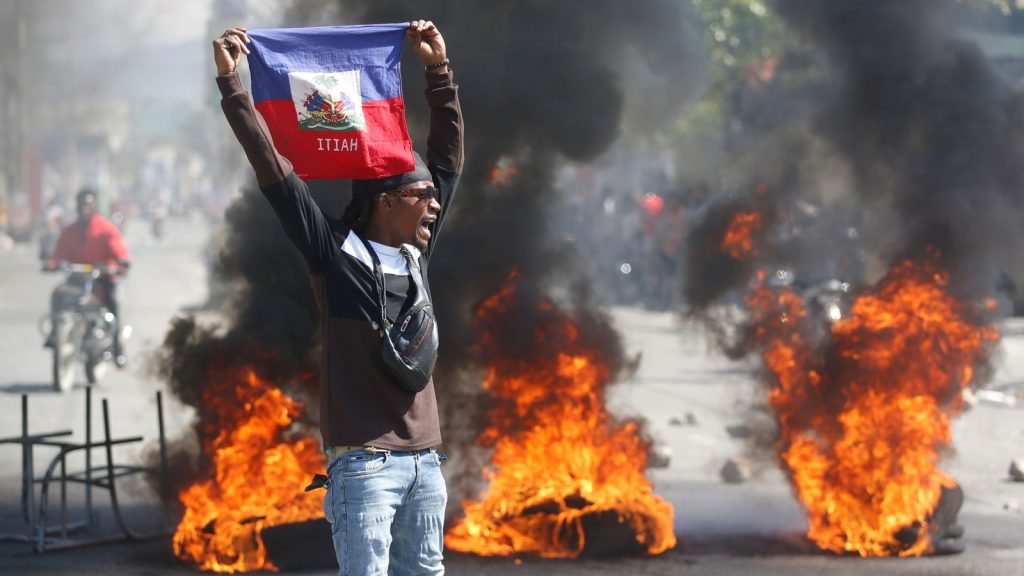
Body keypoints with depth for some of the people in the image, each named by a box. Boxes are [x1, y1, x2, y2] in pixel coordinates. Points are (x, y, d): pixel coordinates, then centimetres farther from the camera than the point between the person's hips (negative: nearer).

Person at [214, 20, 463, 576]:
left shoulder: (417, 253, 11)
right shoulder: (334, 255, -4)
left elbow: (448, 157, 19)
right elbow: (274, 170, -8)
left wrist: (438, 69, 19)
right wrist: (230, 83, -10)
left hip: (424, 460, 6)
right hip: (364, 462, -6)